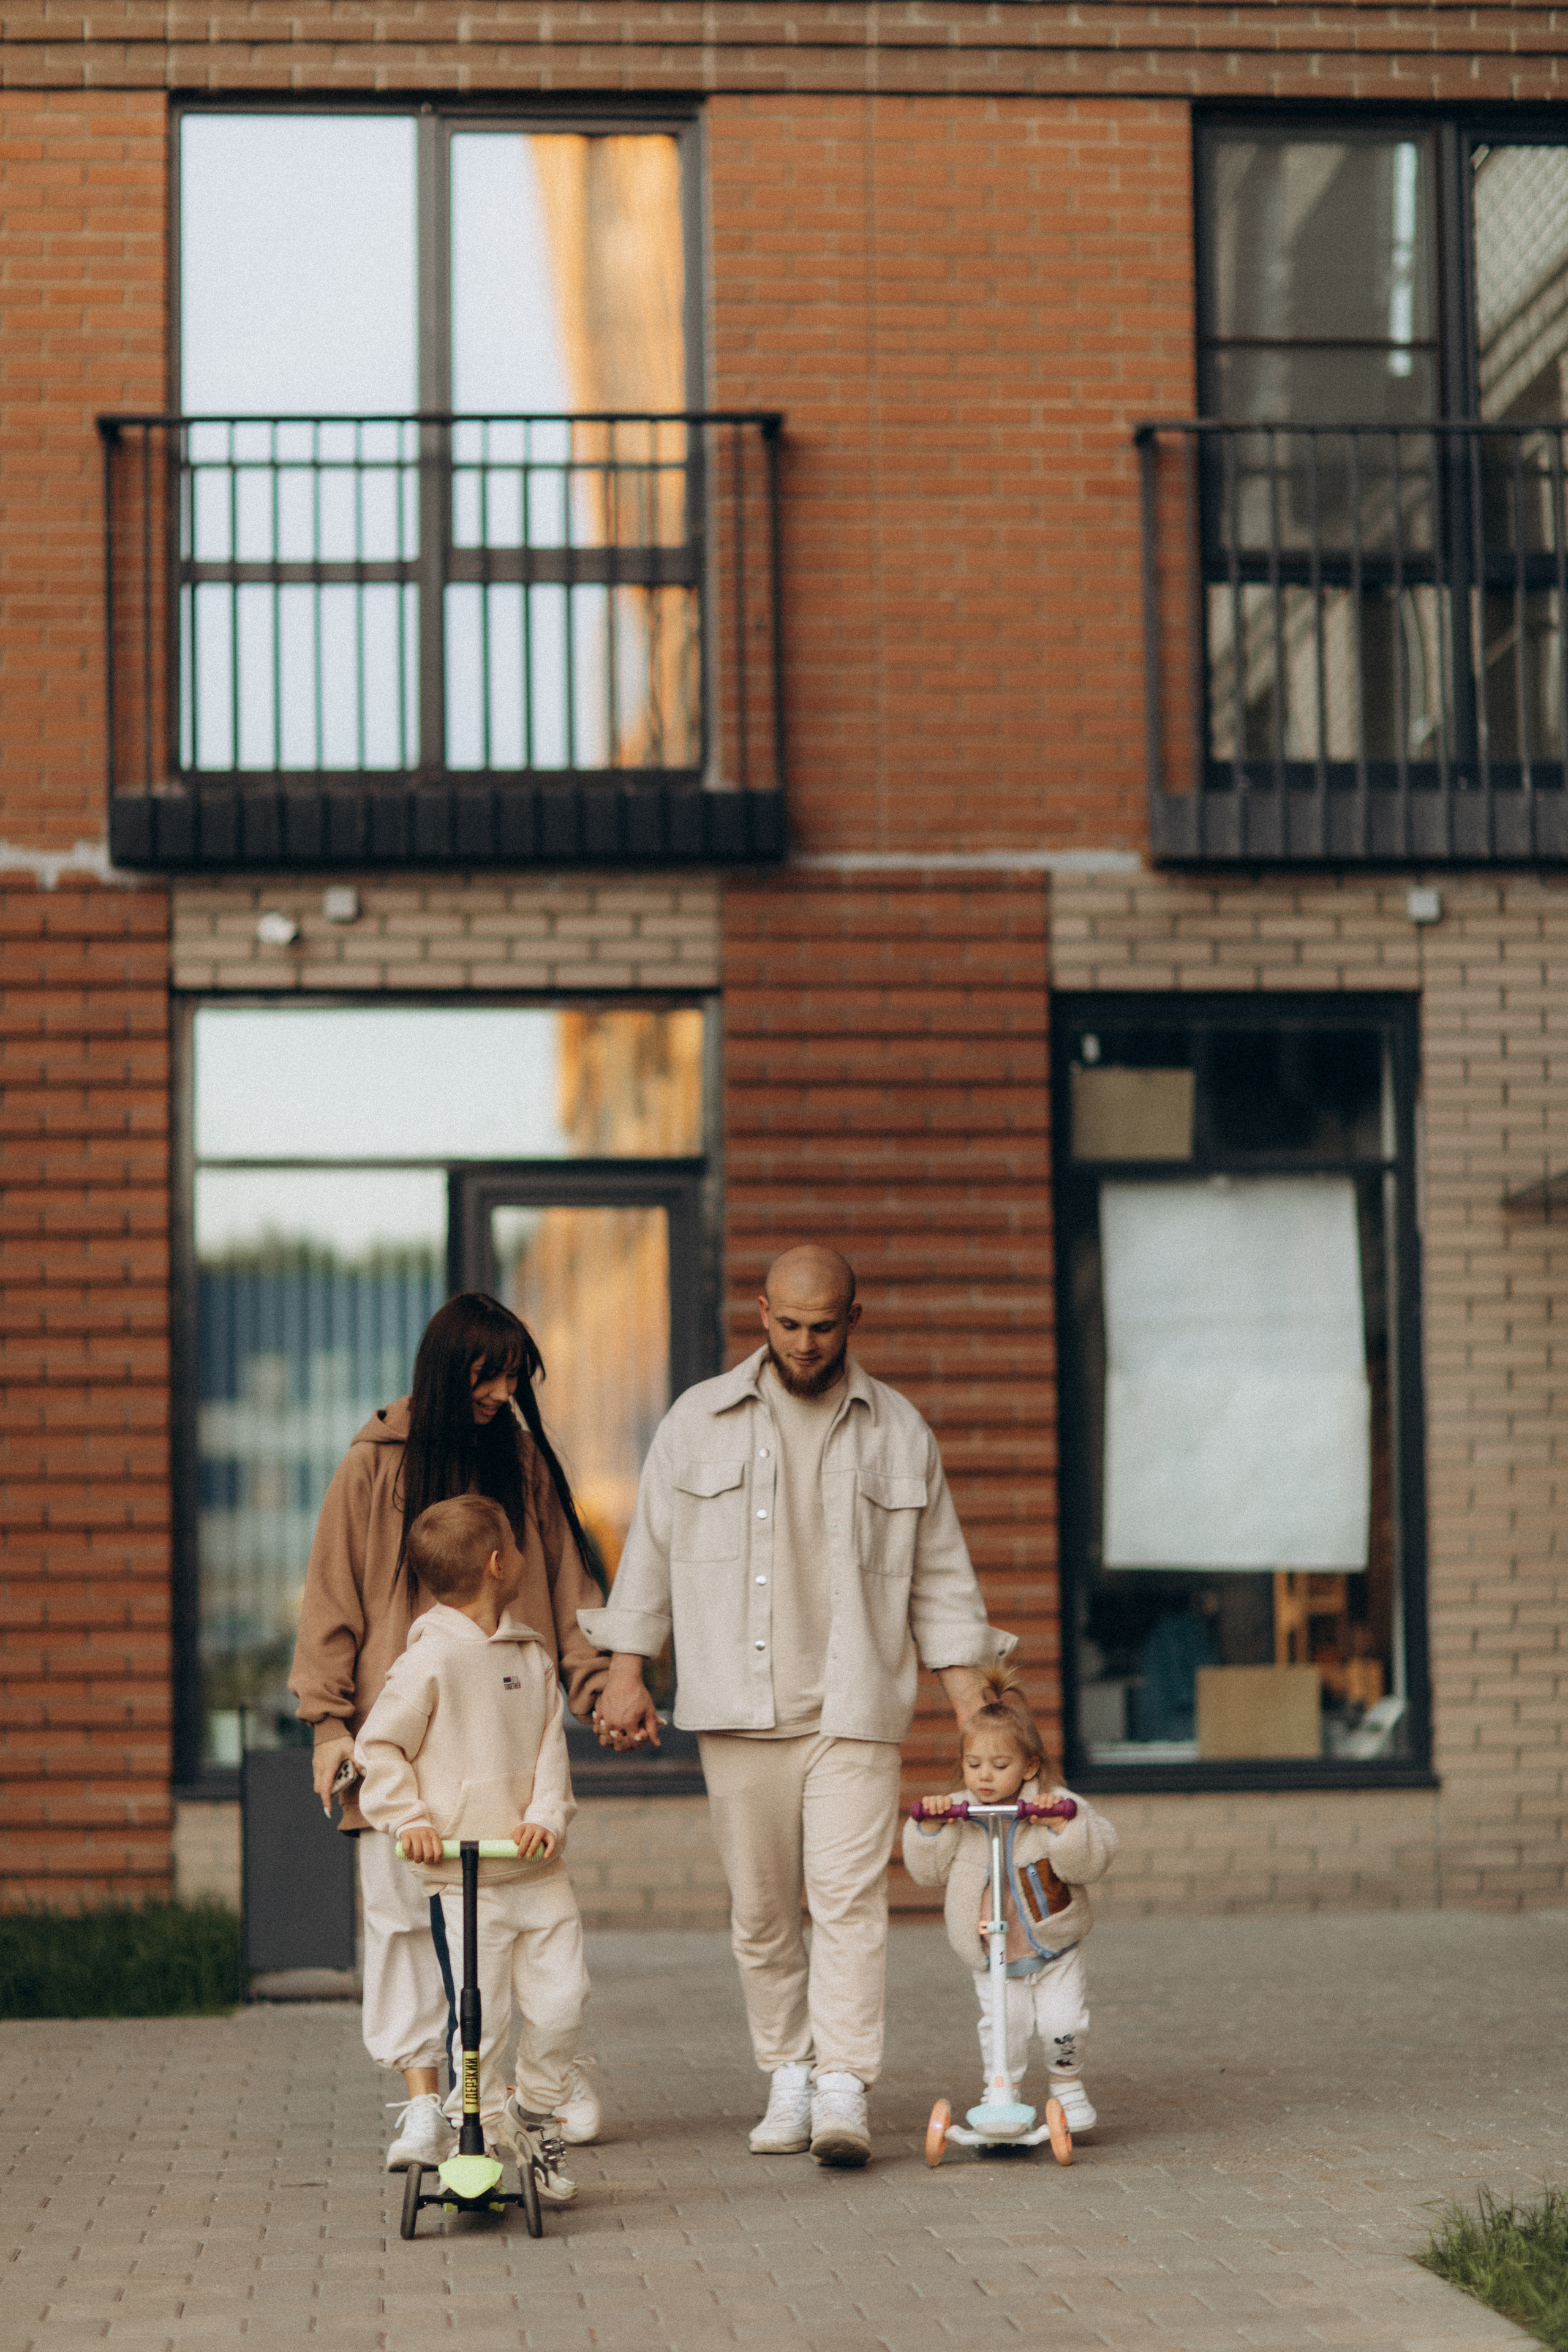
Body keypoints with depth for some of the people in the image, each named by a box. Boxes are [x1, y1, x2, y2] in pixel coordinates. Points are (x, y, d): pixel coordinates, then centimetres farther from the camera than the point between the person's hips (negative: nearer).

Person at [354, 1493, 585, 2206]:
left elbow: (550, 1746, 8)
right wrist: (409, 1820, -13)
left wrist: (547, 1816, -8)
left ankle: (536, 2116, 20)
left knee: (561, 1997, -1)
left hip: (536, 1865, 5)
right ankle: (488, 2131, 12)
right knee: (479, 2015, -5)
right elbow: (379, 1747, -4)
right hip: (465, 1875, -5)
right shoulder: (431, 1659, -9)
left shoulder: (532, 1657, 10)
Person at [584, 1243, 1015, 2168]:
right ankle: (787, 2078, 15)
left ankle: (844, 2090, -15)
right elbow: (652, 1549, 11)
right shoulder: (700, 1421, 7)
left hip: (856, 1708, -1)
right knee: (761, 1907, 4)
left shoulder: (899, 1430, 8)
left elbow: (941, 1578, 12)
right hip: (739, 1708, 1)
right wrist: (627, 1671, 5)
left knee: (850, 1897, -12)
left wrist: (974, 1705, 6)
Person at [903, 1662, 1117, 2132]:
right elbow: (928, 1869, -4)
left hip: (1054, 1949, -1)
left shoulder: (1056, 1807, -9)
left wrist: (1064, 1823, -33)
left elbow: (1091, 1861, -18)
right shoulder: (957, 1814, -4)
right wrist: (927, 1826, -19)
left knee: (1062, 2022, -6)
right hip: (990, 1955, 1)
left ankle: (1068, 2087, 19)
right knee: (1002, 2023, -7)